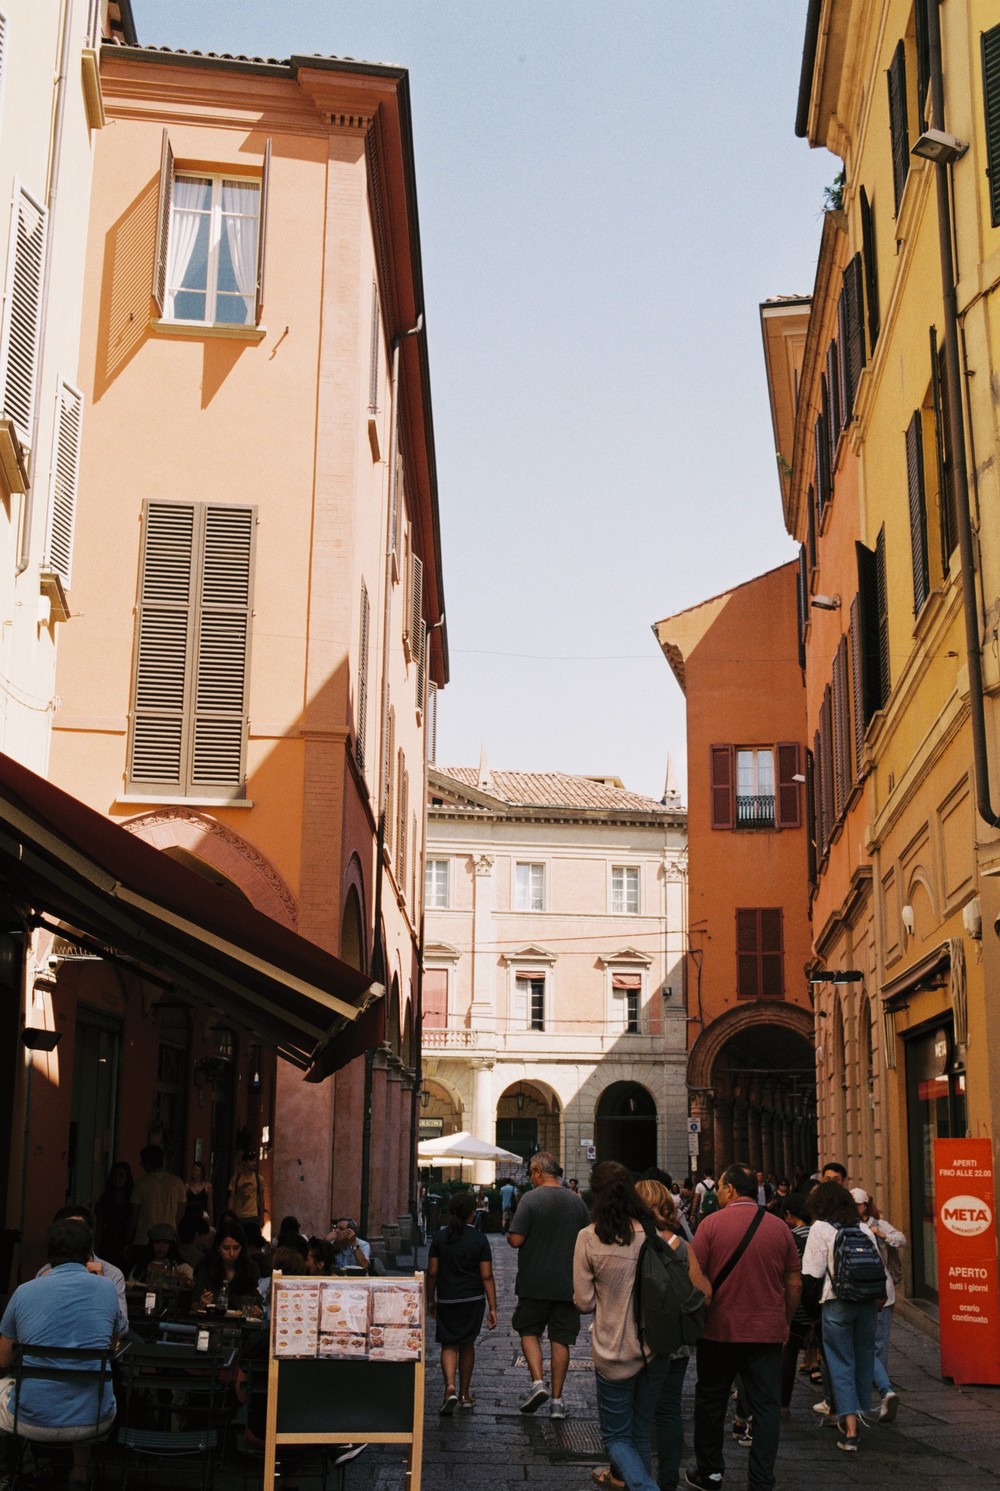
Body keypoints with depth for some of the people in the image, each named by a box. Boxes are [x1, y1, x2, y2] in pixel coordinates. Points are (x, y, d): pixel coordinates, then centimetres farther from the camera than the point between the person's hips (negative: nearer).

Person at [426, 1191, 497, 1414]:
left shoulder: (439, 1237, -4)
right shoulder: (479, 1238, -7)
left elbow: (432, 1272, -1)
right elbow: (487, 1276, -8)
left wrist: (430, 1300, 11)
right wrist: (493, 1308, -4)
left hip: (446, 1300, 0)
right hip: (473, 1300, 0)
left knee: (449, 1345, 5)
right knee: (467, 1345, 16)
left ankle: (450, 1387, -19)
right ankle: (465, 1394, 23)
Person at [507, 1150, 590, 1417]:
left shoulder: (530, 1199, -12)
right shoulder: (576, 1201, 3)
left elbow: (516, 1240, -16)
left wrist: (508, 1235, 6)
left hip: (534, 1282, -3)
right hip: (568, 1284, 3)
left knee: (529, 1330, 13)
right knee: (561, 1339, 8)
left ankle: (537, 1382, -4)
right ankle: (557, 1400, 9)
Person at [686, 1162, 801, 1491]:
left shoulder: (712, 1223, -8)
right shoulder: (779, 1227, 0)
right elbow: (794, 1283, 6)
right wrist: (785, 1322, 19)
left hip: (720, 1331, -2)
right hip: (767, 1333, 2)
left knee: (711, 1403, 15)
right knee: (766, 1408, 8)